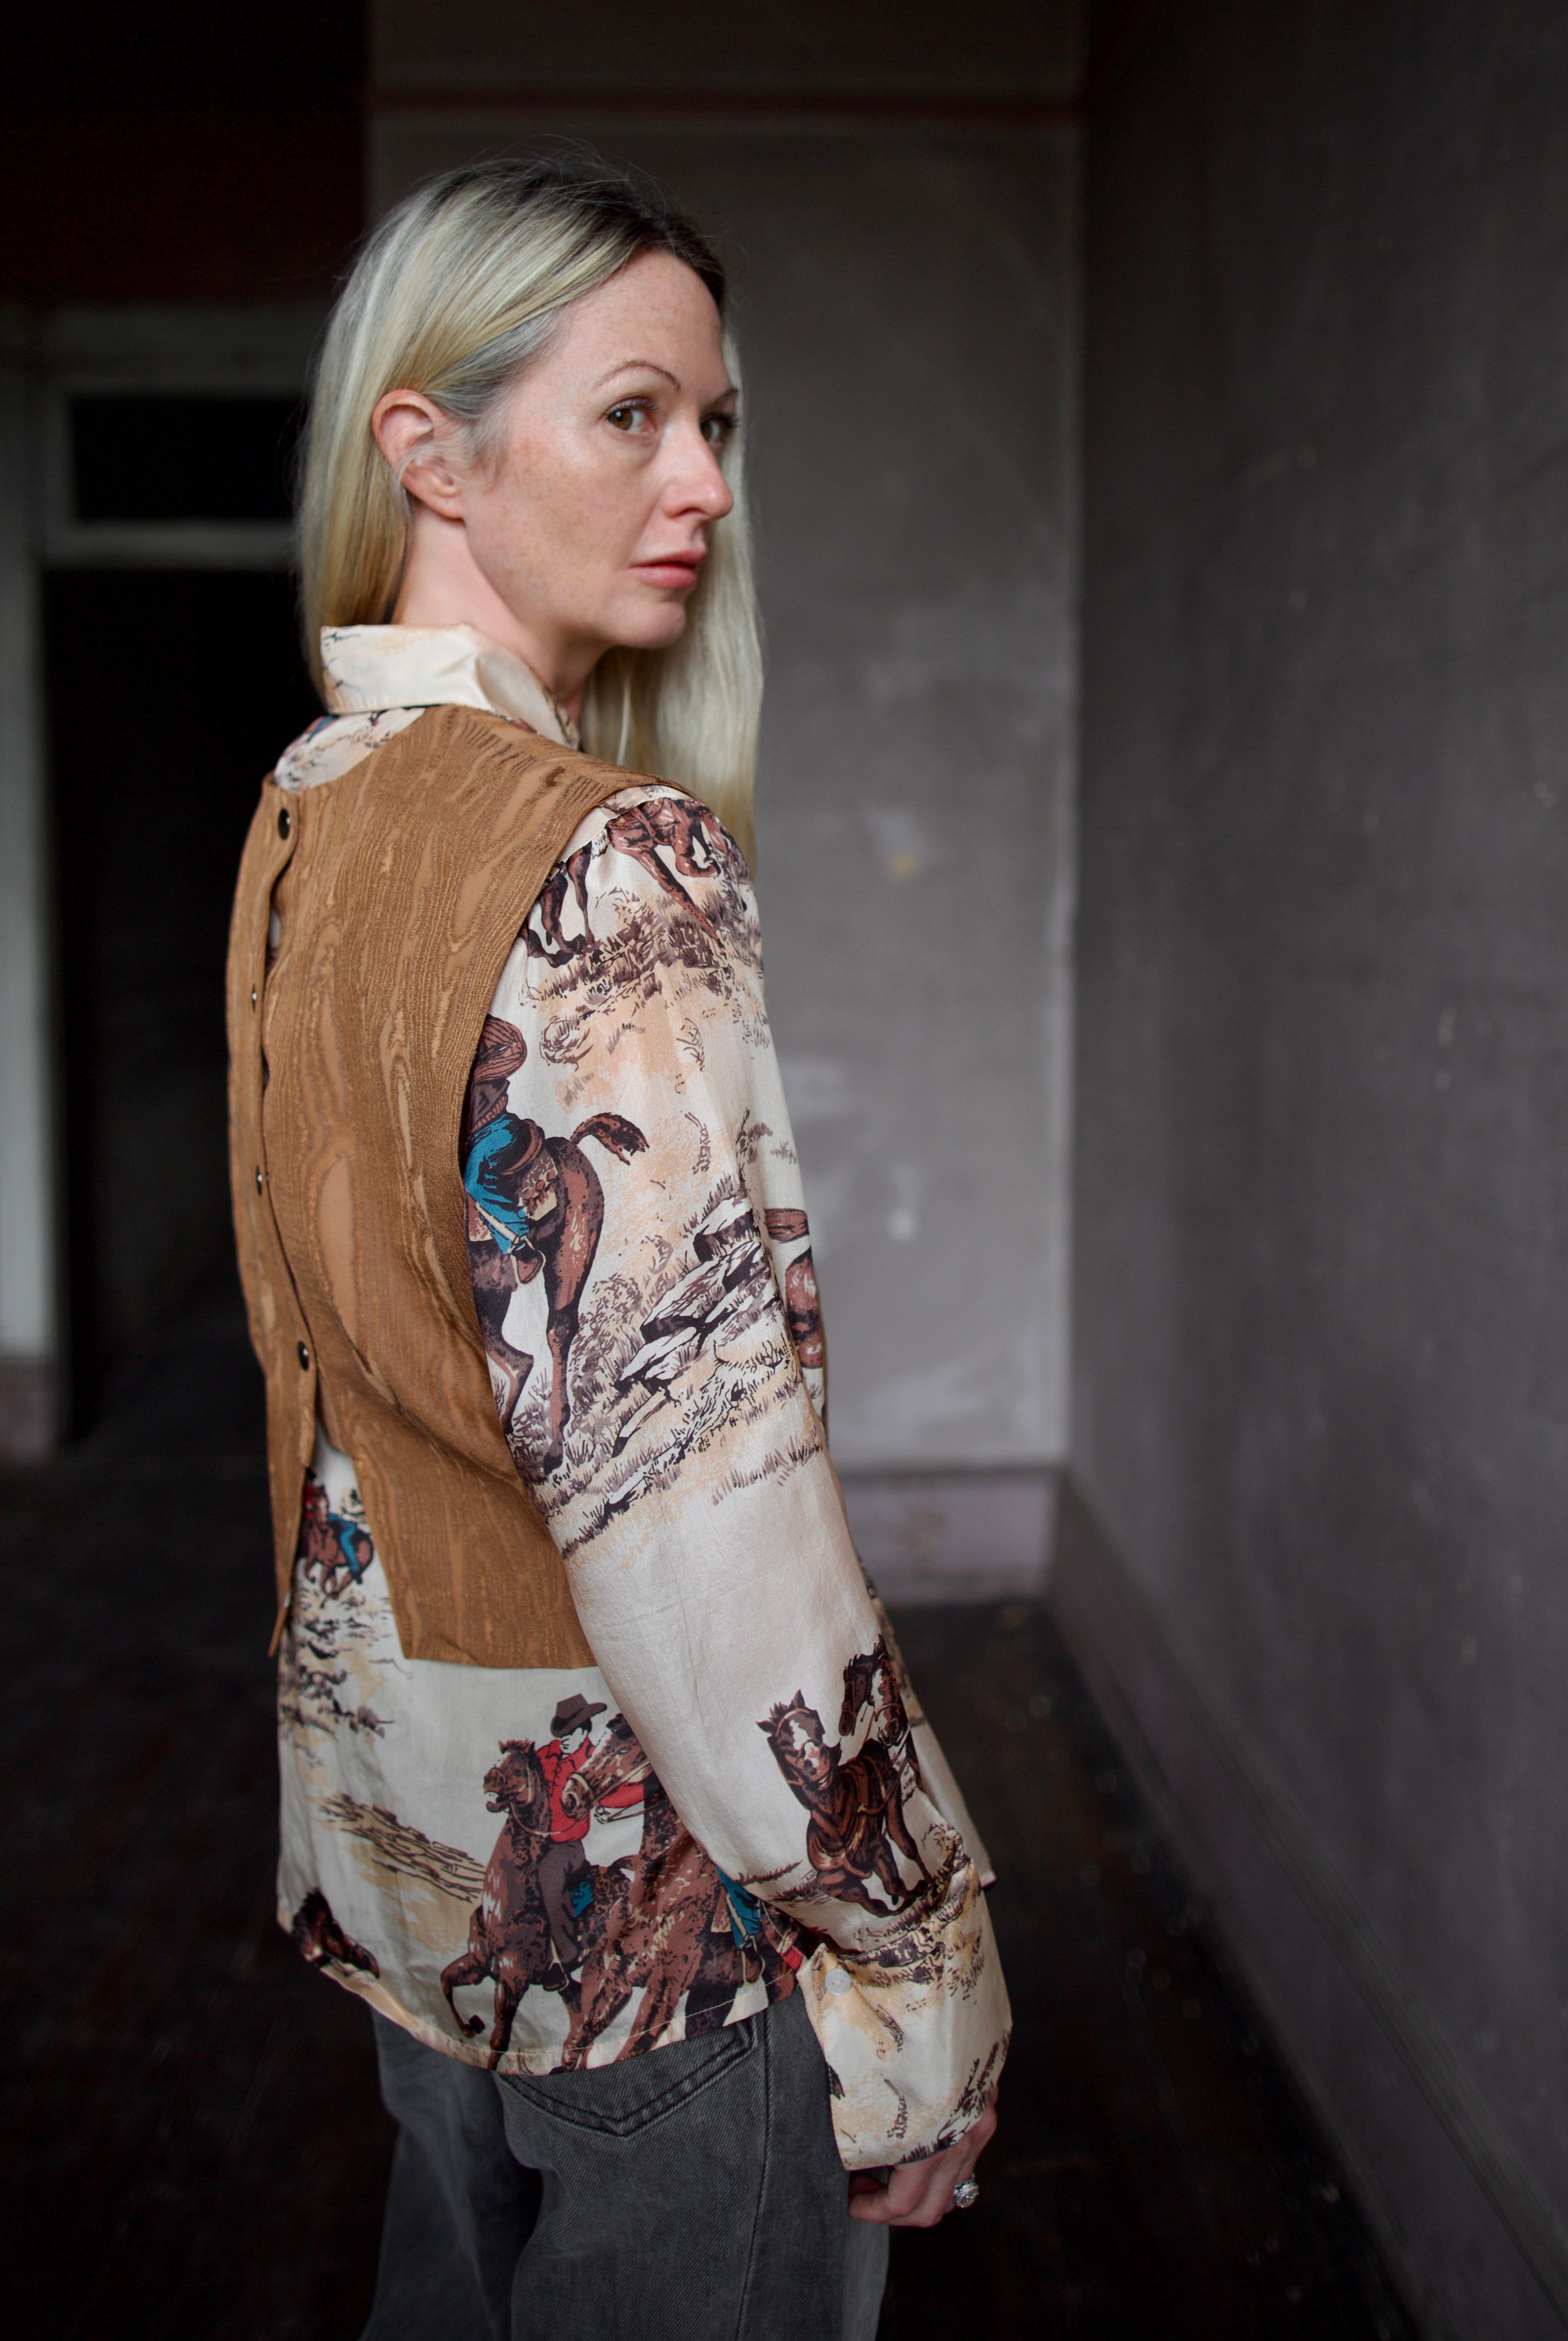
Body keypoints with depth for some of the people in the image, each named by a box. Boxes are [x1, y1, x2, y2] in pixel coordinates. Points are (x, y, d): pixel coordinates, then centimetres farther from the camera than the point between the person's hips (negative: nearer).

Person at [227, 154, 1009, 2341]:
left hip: (405, 1830, 8)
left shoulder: (306, 810, 4)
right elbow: (697, 1485, -27)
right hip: (641, 1863, -8)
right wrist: (918, 1955, -16)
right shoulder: (612, 868, -24)